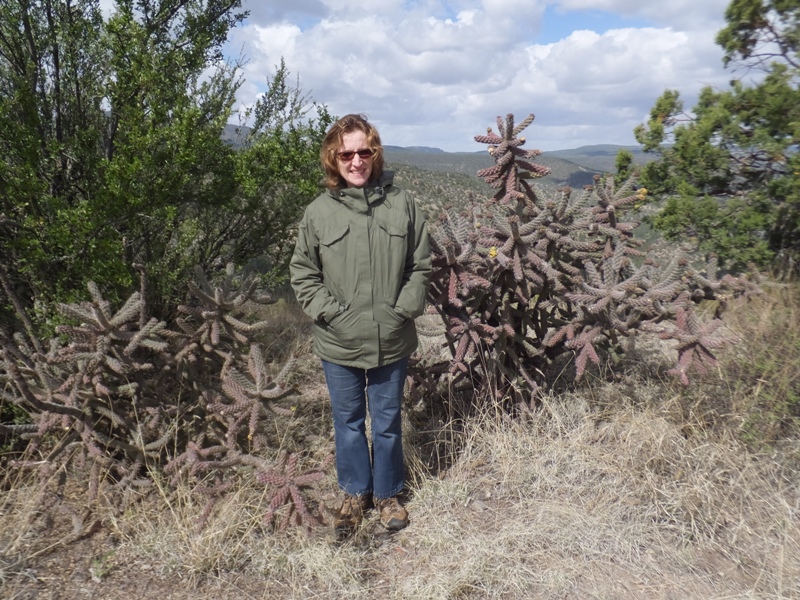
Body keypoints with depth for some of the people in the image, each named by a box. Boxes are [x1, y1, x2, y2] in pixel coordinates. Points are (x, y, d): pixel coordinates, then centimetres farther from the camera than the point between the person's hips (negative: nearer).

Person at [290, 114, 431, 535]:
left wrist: (403, 310, -8)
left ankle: (388, 493, 39)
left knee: (387, 422, 16)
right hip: (338, 345, 0)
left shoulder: (402, 205, -4)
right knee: (347, 421, 17)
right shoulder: (319, 212, -5)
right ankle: (355, 492, 39)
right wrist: (331, 312, -10)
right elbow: (302, 273, 1)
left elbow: (421, 266, 3)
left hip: (392, 342, 0)